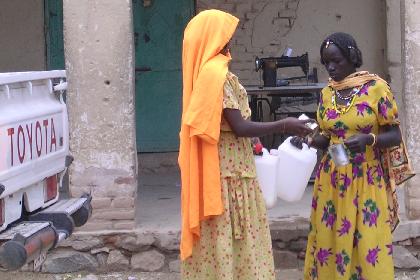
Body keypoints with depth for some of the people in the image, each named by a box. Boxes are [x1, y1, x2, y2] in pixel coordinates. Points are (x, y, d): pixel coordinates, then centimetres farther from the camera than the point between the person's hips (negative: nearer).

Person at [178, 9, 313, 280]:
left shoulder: (206, 71, 13)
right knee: (227, 239, -3)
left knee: (219, 239, 12)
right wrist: (283, 125, -12)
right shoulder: (217, 73, -16)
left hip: (219, 169, 9)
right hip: (227, 172, -9)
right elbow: (239, 127, -19)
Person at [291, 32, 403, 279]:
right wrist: (309, 140, -5)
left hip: (366, 181, -4)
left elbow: (395, 136, -5)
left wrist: (368, 139, -23)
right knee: (331, 240, 5)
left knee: (368, 245, -4)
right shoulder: (326, 94, 9)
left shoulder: (376, 87, -5)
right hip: (331, 180, 4)